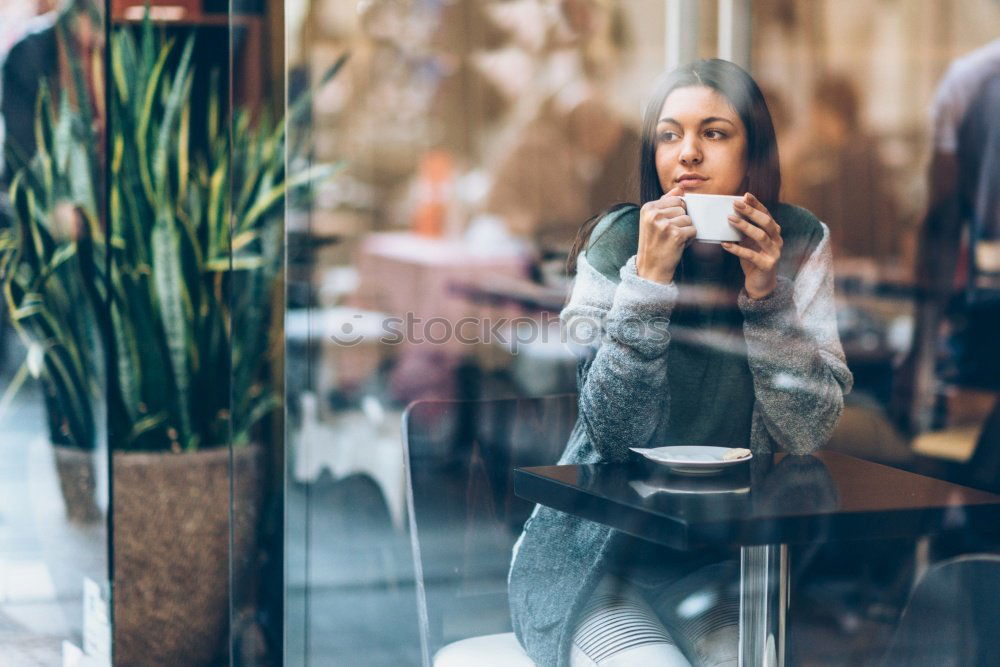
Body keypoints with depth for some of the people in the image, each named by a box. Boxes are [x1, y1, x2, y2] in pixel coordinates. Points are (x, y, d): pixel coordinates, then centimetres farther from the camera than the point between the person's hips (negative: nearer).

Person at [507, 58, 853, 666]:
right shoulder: (616, 241, -8)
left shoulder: (799, 245, -2)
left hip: (725, 562, 2)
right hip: (599, 553, -1)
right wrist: (649, 277, -25)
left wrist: (767, 292, -19)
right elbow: (615, 434, -16)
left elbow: (810, 433, -7)